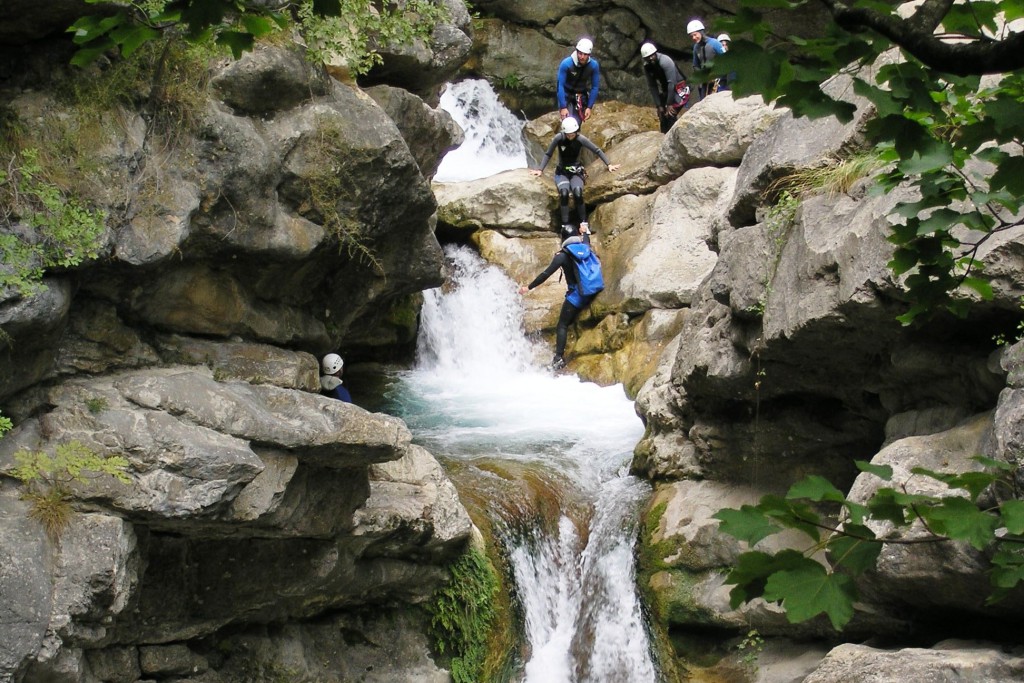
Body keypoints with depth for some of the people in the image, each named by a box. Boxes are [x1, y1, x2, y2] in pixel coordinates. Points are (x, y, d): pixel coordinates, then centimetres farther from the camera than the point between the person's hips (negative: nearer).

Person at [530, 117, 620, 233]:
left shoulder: (581, 139, -12)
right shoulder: (559, 138, -13)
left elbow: (597, 151, -5)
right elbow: (548, 154, -3)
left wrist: (609, 164, -13)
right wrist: (540, 170, -11)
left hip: (576, 172, 0)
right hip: (562, 172, 0)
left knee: (578, 194, -30)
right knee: (564, 193, -30)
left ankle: (584, 223, -18)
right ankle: (565, 225, -29)